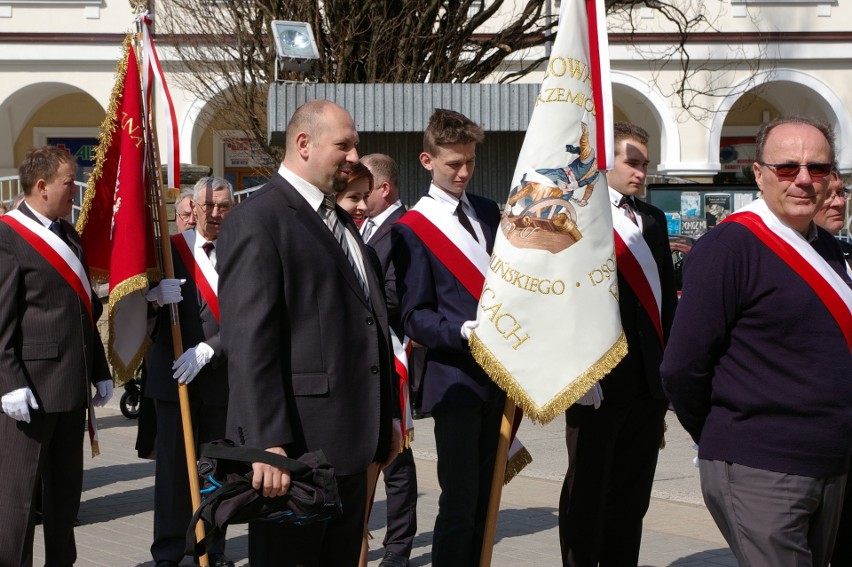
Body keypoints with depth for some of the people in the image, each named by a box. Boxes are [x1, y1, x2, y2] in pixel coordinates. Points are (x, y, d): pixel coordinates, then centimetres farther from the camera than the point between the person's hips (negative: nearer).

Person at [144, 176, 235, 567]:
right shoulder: (170, 249, 0)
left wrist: (208, 350, -16)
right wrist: (156, 296, -24)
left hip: (221, 377, 1)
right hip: (174, 375, -1)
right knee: (173, 465, 1)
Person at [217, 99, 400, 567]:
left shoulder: (340, 220, 18)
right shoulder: (258, 220, -11)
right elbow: (248, 343, -19)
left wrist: (385, 415, 20)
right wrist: (267, 444, -24)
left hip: (349, 444, 9)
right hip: (295, 445, -9)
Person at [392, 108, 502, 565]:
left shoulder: (488, 212, 12)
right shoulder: (412, 229, -6)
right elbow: (415, 317, -9)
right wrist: (464, 332, -25)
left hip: (498, 373, 6)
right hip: (455, 377, -6)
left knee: (484, 497, 13)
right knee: (460, 502, -4)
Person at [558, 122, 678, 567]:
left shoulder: (652, 219, 15)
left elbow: (667, 294, 18)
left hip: (648, 379, 7)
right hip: (599, 380, -7)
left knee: (632, 495, 14)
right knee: (587, 492, 4)